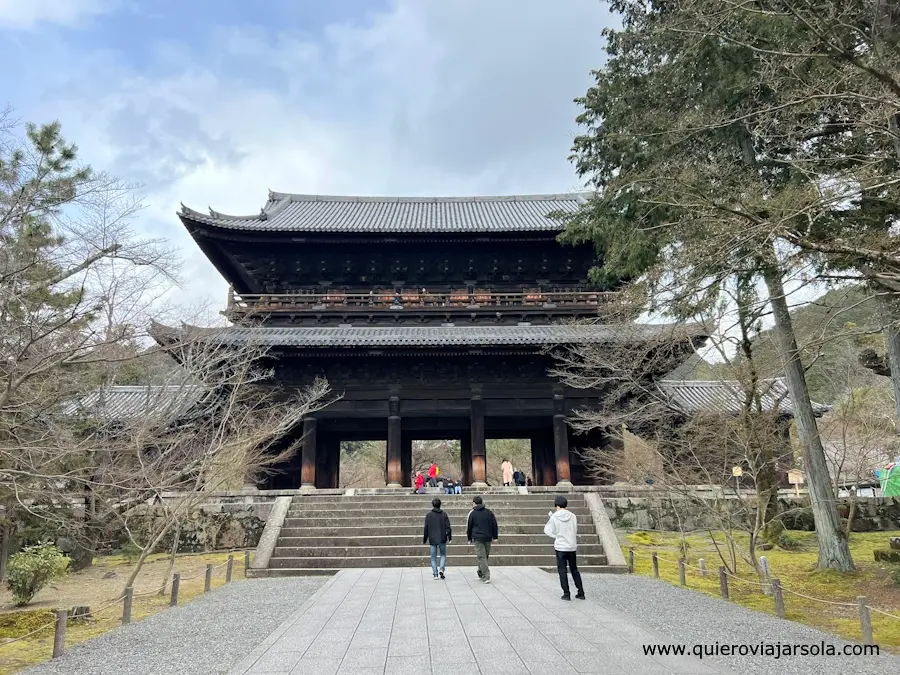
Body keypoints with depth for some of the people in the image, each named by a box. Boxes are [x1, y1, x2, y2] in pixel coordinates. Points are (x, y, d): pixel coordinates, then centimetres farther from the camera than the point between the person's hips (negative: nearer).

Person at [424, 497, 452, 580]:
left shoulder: (428, 515, -2)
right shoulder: (444, 514, -3)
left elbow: (426, 528, 0)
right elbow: (448, 527, -4)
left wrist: (424, 539, 8)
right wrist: (449, 537, 5)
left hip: (432, 539, 0)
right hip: (442, 539, 0)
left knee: (433, 557, 9)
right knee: (443, 555, 16)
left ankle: (435, 574, 5)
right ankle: (441, 569, -5)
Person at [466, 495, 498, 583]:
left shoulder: (472, 513, -1)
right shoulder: (489, 512, 7)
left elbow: (469, 527, 3)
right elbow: (494, 524, 7)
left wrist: (469, 538, 13)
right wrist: (495, 536, 12)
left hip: (477, 538, -3)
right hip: (488, 538, 4)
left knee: (481, 557, -4)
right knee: (485, 556, 16)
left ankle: (486, 577, -12)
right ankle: (481, 574, 27)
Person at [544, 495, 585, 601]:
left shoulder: (554, 517, -12)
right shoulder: (572, 516, -3)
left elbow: (548, 531, -6)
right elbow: (575, 530, 7)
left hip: (560, 547, -3)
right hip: (572, 546, 4)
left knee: (562, 571, 7)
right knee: (574, 570, 16)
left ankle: (566, 594, 7)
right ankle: (581, 593, 18)